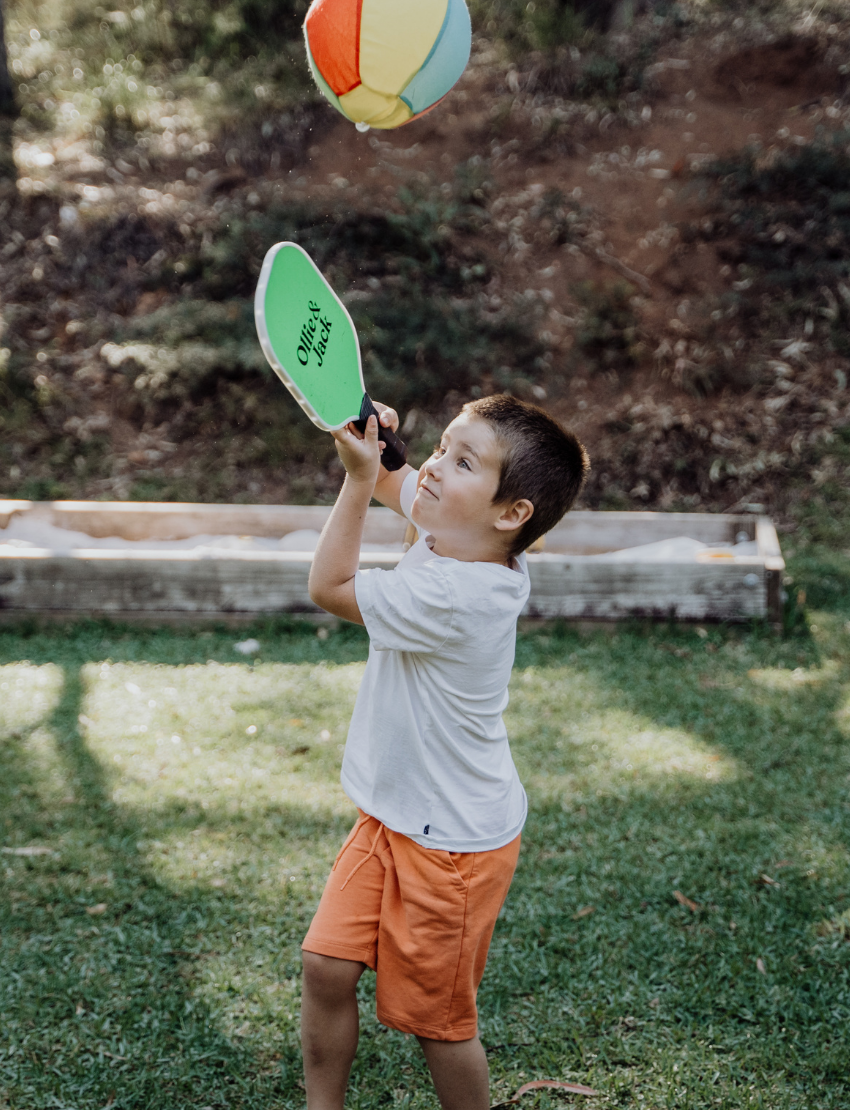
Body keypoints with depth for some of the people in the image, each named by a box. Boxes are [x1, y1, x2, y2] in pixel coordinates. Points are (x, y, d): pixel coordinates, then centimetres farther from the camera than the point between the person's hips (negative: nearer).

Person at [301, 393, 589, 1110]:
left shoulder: (451, 597, -32)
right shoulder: (454, 538, -6)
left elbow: (330, 586, -20)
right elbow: (394, 484, 15)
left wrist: (360, 475, -20)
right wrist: (374, 449, -8)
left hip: (450, 843, -8)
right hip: (395, 815, 8)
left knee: (439, 1018, 8)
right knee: (327, 967, 9)